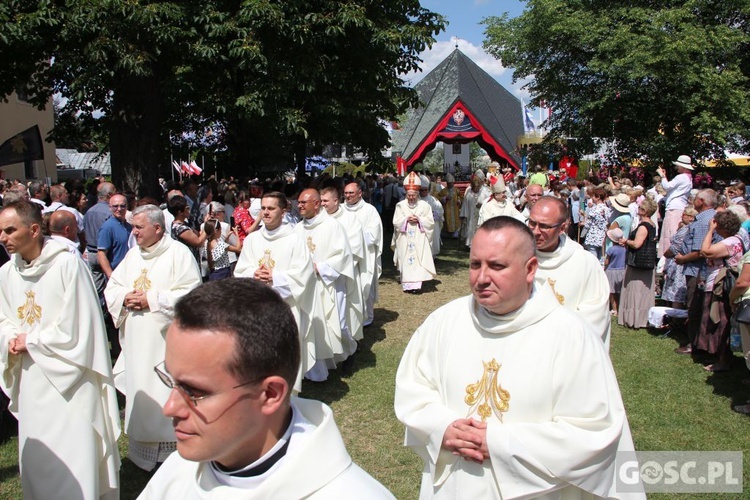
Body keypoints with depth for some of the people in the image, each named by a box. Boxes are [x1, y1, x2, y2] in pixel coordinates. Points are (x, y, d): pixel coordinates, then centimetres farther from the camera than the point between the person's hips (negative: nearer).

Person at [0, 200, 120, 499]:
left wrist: (29, 340, -7)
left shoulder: (67, 264, -16)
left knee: (76, 456, 2)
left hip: (68, 376, -6)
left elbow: (74, 325, -16)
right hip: (31, 379, 6)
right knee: (36, 457, 15)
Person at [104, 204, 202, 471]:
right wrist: (125, 297, -7)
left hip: (167, 340, -7)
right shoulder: (133, 254, 14)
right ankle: (142, 448, 25)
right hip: (136, 341, 7)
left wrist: (152, 299, -15)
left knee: (168, 396, -3)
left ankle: (171, 449, 11)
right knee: (138, 392, 12)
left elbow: (191, 293, -16)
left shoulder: (179, 253, -8)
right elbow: (112, 288, 15)